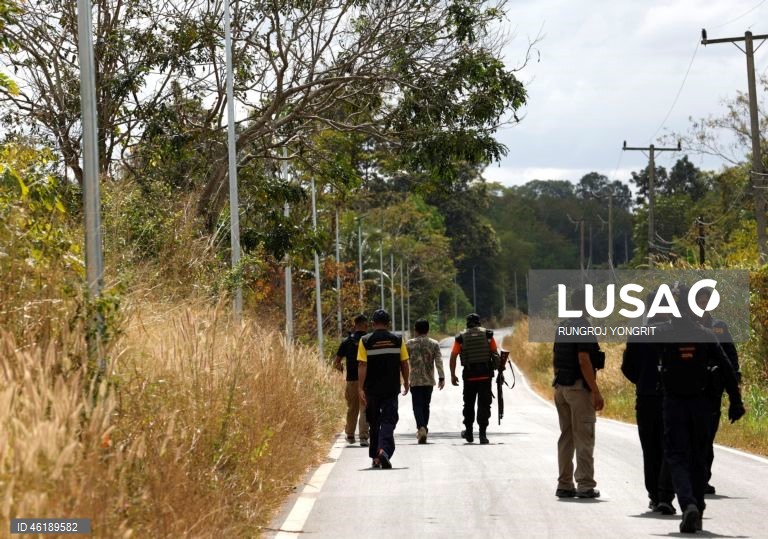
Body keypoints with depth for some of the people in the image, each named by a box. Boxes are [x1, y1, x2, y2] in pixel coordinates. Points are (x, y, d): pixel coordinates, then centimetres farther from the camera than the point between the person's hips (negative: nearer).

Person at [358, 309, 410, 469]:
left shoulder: (365, 341, -4)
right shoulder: (397, 340, 0)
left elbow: (362, 366, -9)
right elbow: (404, 363, 4)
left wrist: (360, 388, -9)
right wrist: (406, 382, 18)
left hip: (372, 388, 0)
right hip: (391, 388, 0)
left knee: (374, 423, 13)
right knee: (388, 421, -3)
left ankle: (375, 457, 19)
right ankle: (384, 450, -26)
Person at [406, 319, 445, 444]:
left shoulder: (409, 344, -1)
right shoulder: (434, 344, 1)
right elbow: (439, 361, -6)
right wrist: (441, 378, -6)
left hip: (415, 380, -2)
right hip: (429, 380, 2)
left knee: (417, 405, -4)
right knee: (426, 405, 15)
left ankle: (421, 428, -25)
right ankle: (424, 428, 21)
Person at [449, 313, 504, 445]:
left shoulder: (461, 337, 3)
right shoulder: (488, 335, 3)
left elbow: (453, 356, -1)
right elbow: (495, 354, 2)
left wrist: (453, 375, 4)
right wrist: (499, 367, 11)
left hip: (469, 375, 1)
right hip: (485, 374, 0)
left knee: (468, 404, 16)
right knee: (484, 404, 1)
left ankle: (468, 432, 25)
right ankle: (483, 434, -8)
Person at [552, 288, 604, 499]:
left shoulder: (562, 327, 12)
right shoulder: (583, 327, -14)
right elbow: (584, 361, -20)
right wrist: (596, 392, -18)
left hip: (561, 387, 8)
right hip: (579, 387, -8)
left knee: (566, 437, 11)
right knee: (583, 438, -5)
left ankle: (564, 485, 13)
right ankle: (585, 485, -5)